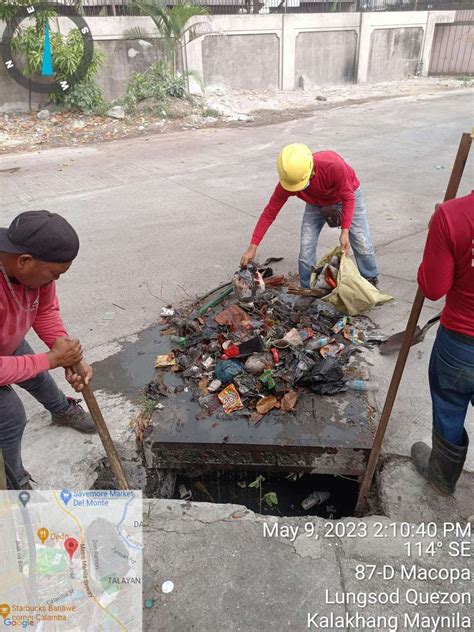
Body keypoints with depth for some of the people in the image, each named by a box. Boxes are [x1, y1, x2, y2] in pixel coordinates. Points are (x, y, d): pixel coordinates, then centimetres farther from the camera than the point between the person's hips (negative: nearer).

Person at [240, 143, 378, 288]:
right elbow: (269, 213, -24)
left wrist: (345, 231, -29)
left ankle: (371, 283, 20)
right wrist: (252, 247, -25)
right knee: (306, 248, -8)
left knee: (362, 244, -3)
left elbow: (348, 197, -27)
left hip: (346, 196, -2)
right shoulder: (287, 181, -32)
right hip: (316, 204, 2)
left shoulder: (333, 165, -42)